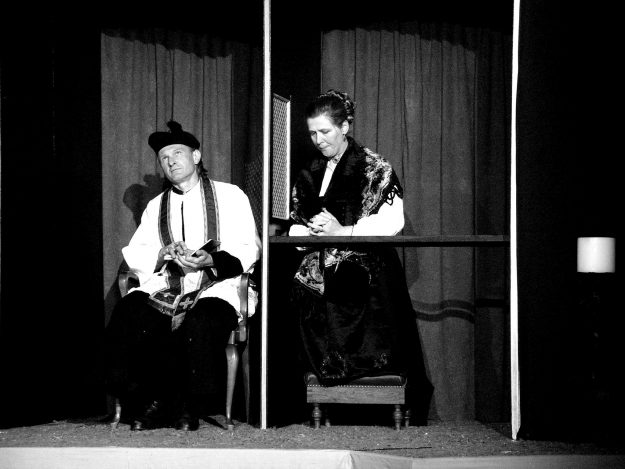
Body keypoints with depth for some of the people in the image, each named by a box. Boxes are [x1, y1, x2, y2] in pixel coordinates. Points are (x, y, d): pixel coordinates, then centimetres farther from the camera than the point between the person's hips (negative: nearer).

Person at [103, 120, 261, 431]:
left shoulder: (230, 196, 12)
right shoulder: (156, 206, 24)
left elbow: (249, 250, 3)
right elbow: (133, 255, 13)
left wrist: (213, 260, -16)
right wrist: (163, 254, -9)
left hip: (215, 286, -3)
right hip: (162, 289, 3)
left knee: (202, 325, -37)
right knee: (124, 320, -27)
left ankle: (190, 408, -14)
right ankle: (150, 404, -11)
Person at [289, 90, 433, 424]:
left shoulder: (375, 169, 3)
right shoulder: (309, 176, 21)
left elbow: (393, 221, -8)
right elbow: (295, 229, 19)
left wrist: (343, 231, -15)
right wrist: (311, 232, -6)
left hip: (366, 275, -4)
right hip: (321, 278, 4)